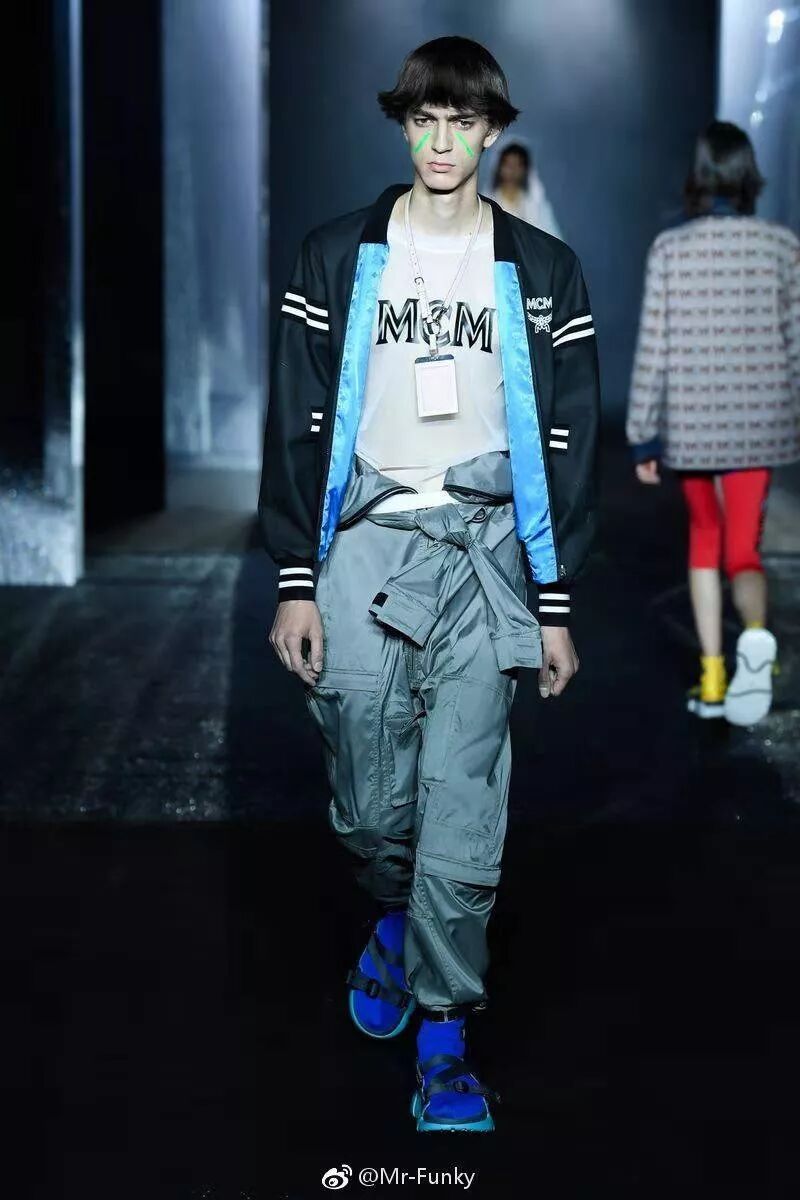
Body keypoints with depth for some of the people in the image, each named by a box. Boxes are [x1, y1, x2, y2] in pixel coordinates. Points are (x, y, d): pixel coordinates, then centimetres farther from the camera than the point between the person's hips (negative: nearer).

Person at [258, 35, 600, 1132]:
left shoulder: (541, 270, 7)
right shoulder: (339, 257, 6)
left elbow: (569, 443, 8)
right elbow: (297, 424, 5)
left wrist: (557, 604, 3)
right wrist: (295, 583, -1)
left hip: (486, 548, 0)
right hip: (367, 541, 1)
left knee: (462, 815, -5)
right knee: (369, 803, 2)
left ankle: (444, 1036, 6)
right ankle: (394, 919, 35)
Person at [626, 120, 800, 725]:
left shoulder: (670, 249, -6)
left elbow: (654, 348, -6)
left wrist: (644, 436, 2)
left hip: (691, 424, 0)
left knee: (705, 537, 19)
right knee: (743, 549, 5)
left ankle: (712, 680, 18)